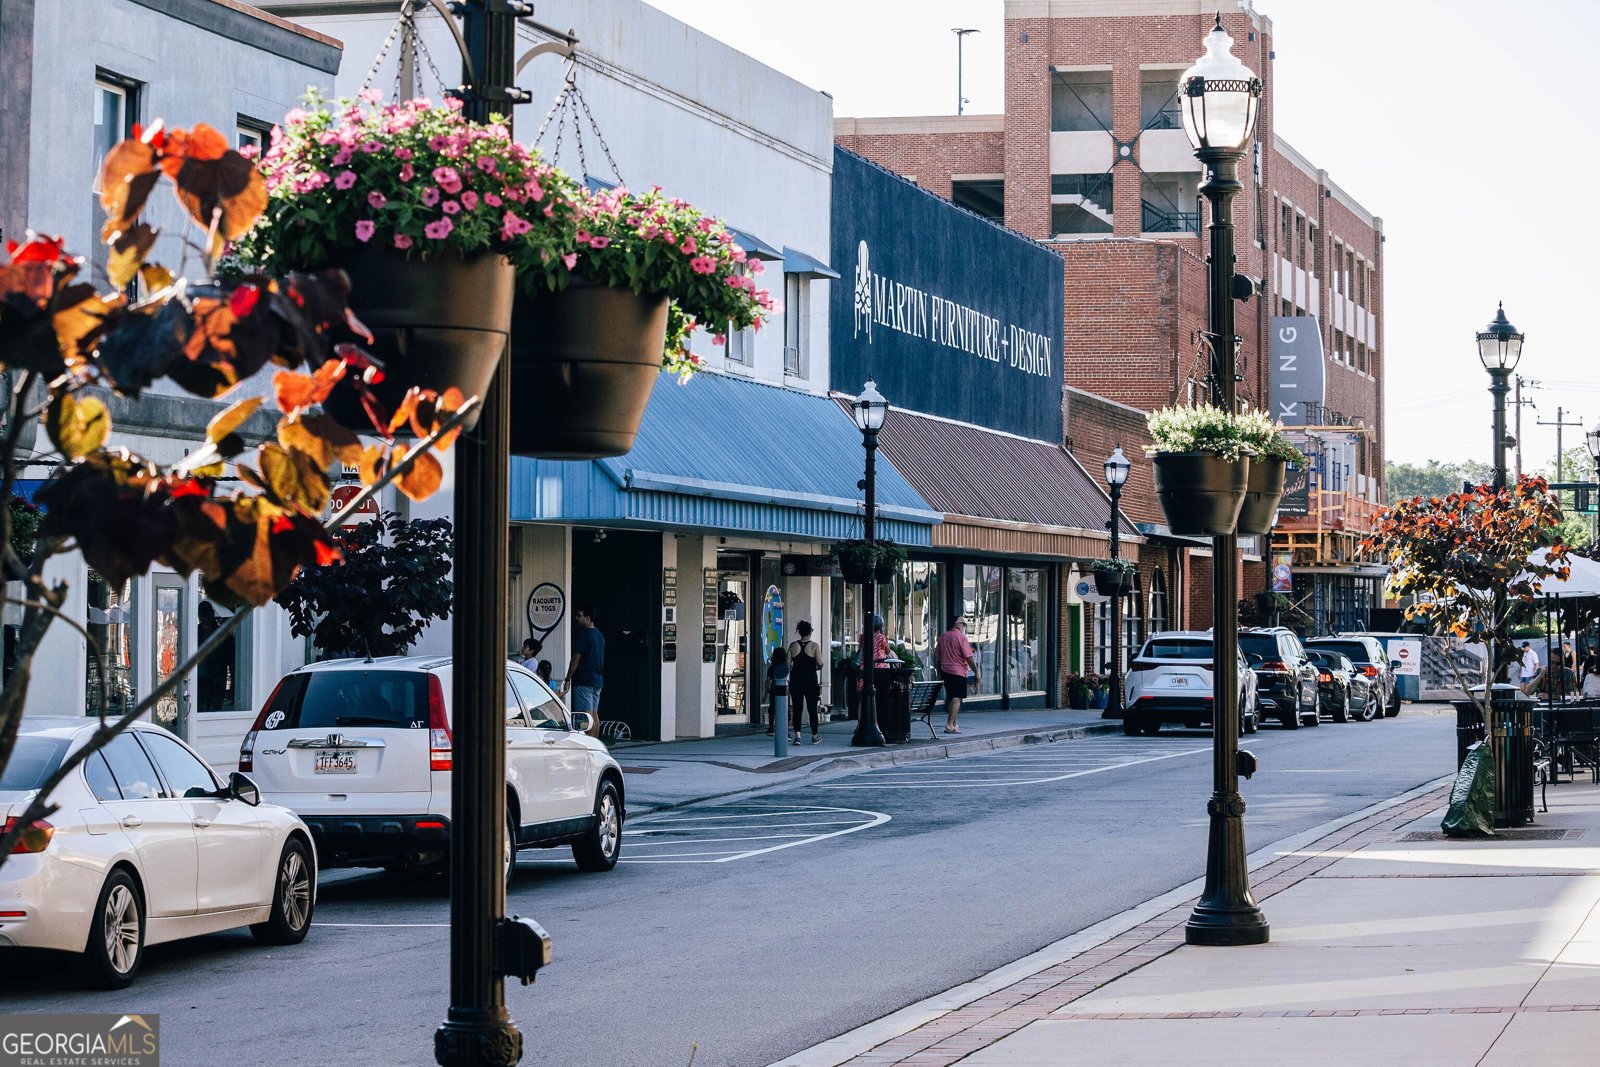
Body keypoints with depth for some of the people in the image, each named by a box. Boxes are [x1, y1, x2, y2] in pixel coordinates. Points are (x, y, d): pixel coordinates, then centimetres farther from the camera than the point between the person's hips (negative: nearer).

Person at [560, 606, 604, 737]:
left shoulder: (583, 634, -12)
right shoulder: (600, 635, 15)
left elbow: (576, 658, -14)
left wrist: (568, 679, -10)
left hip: (583, 680, -9)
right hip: (598, 679, 9)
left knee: (587, 715, -11)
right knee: (594, 714, 9)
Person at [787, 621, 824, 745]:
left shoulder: (793, 645, 0)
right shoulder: (814, 646, -6)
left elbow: (788, 664, -2)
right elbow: (820, 663, -12)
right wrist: (817, 667, 9)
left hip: (796, 679, 2)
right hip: (811, 679, -2)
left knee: (796, 708, 3)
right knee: (812, 708, 8)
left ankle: (797, 734, -10)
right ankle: (815, 736, 15)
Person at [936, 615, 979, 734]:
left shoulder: (943, 636, 10)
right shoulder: (961, 637, -11)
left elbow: (936, 655, 13)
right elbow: (969, 657, -15)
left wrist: (939, 671, 22)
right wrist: (976, 673, -9)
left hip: (945, 671, 7)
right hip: (958, 671, -7)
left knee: (950, 698, 16)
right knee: (956, 698, -7)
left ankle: (953, 724, 22)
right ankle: (950, 725, -16)